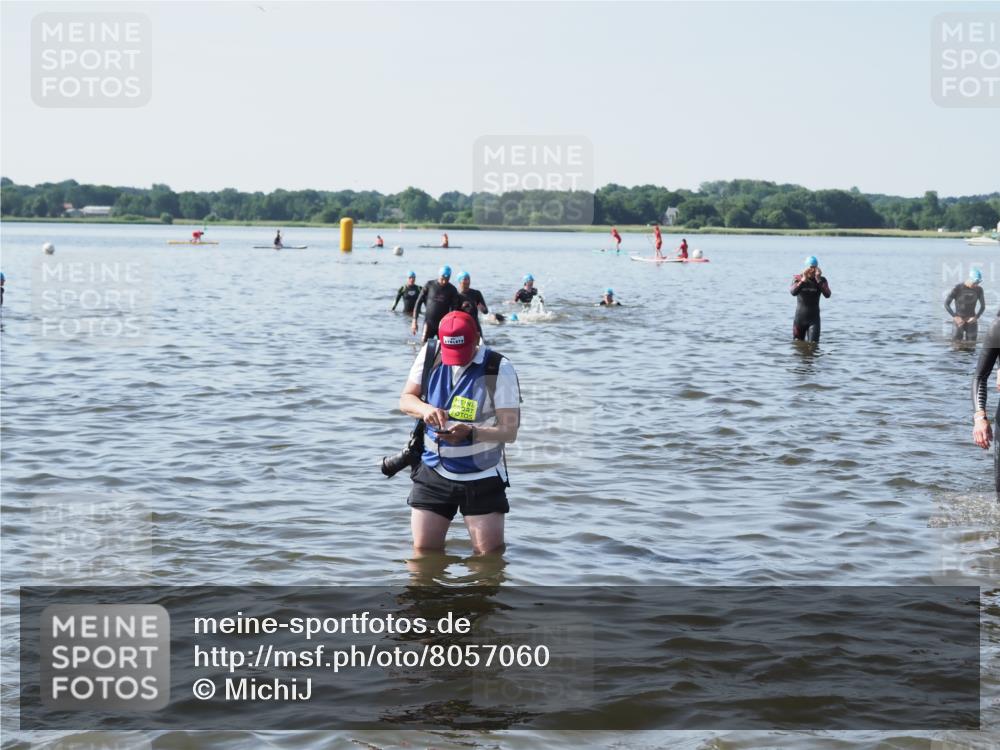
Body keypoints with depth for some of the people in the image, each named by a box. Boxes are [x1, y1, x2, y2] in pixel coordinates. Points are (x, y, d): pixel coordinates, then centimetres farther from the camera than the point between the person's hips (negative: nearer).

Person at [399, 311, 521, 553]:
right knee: (424, 551, 3)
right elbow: (405, 399, 5)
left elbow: (509, 431, -16)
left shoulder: (499, 369, -14)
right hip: (433, 472, 3)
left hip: (481, 477, -3)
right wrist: (425, 409, -19)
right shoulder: (429, 355, -3)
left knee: (490, 555, -3)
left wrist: (470, 433, -34)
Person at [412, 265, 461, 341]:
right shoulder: (429, 285, -1)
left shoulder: (452, 290, 0)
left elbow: (454, 309, -1)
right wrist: (414, 320, -3)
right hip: (429, 323, 0)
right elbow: (419, 302, 3)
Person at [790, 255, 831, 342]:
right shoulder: (797, 278, -4)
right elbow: (793, 292, -23)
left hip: (814, 318, 0)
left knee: (813, 344, -8)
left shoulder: (822, 280, -3)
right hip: (800, 318, 0)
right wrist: (803, 280, -31)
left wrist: (819, 280, -27)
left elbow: (827, 295, -20)